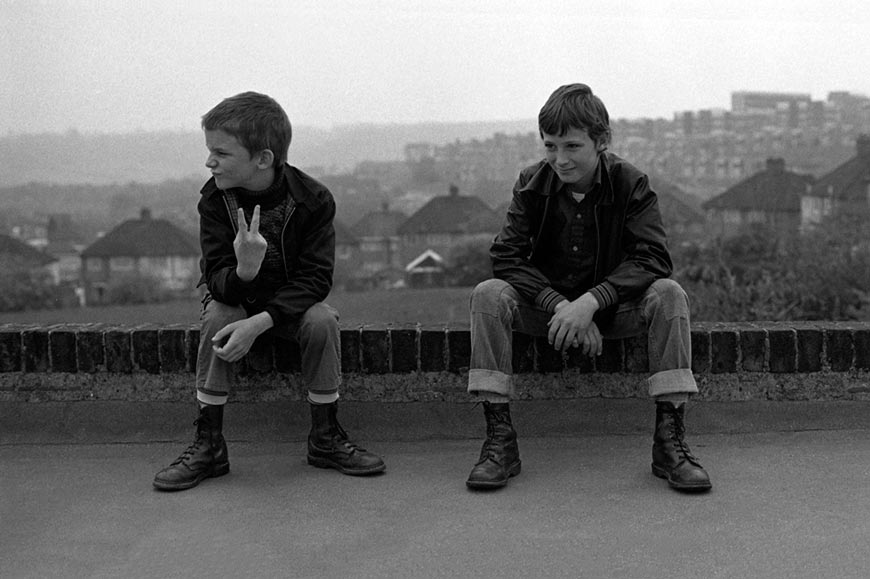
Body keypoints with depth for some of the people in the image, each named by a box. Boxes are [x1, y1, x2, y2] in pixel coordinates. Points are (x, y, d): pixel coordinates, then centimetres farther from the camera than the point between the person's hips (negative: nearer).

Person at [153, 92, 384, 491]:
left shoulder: (312, 200, -20)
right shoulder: (215, 200, -15)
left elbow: (315, 278, -22)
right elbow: (217, 279, -19)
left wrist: (261, 320, -36)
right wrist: (243, 272, -46)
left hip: (290, 302, 0)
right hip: (234, 297, 1)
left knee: (322, 320, -30)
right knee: (217, 318, -31)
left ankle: (326, 437, -11)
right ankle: (208, 444, -19)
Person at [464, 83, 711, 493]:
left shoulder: (629, 184, -9)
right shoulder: (532, 184, -6)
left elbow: (652, 259, -19)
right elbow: (506, 256, -14)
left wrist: (590, 302, -33)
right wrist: (560, 306, -28)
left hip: (613, 307, -1)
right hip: (547, 306, 1)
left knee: (669, 294, -29)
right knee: (487, 294, -27)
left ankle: (670, 441, -26)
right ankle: (499, 440, -26)